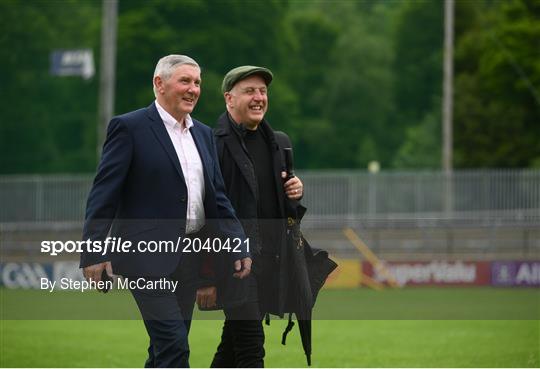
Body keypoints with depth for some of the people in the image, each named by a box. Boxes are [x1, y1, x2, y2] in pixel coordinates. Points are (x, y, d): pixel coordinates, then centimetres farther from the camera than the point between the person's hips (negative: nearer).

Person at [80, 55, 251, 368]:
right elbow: (104, 194, -8)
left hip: (189, 258, 7)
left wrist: (240, 247, 5)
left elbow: (218, 198, 16)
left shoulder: (203, 134, 15)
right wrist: (94, 253, -14)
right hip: (148, 257, -7)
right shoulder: (129, 128, -6)